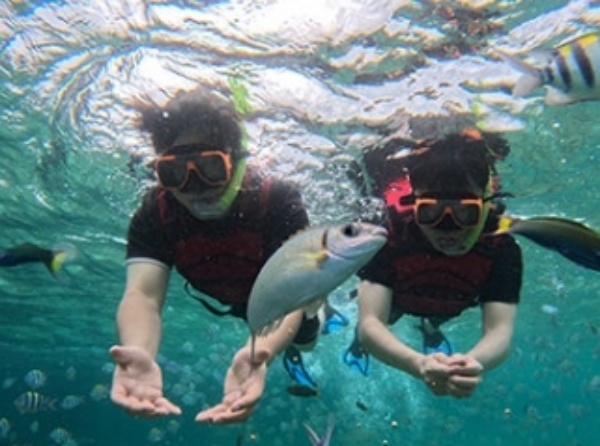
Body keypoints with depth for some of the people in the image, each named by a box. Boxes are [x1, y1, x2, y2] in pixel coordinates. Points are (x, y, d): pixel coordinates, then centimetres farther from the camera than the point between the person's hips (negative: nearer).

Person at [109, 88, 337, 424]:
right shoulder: (153, 215, -36)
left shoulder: (278, 201, -43)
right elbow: (143, 293, -48)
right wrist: (138, 352, -73)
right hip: (227, 299, 3)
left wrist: (261, 351, -76)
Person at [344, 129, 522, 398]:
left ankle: (430, 329, 63)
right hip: (396, 297, -2)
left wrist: (473, 362, -70)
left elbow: (500, 330, -45)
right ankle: (361, 340, 49)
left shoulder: (500, 246, -40)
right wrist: (419, 364, -69)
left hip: (451, 305, 2)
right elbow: (370, 321, -49)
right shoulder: (389, 234, -44)